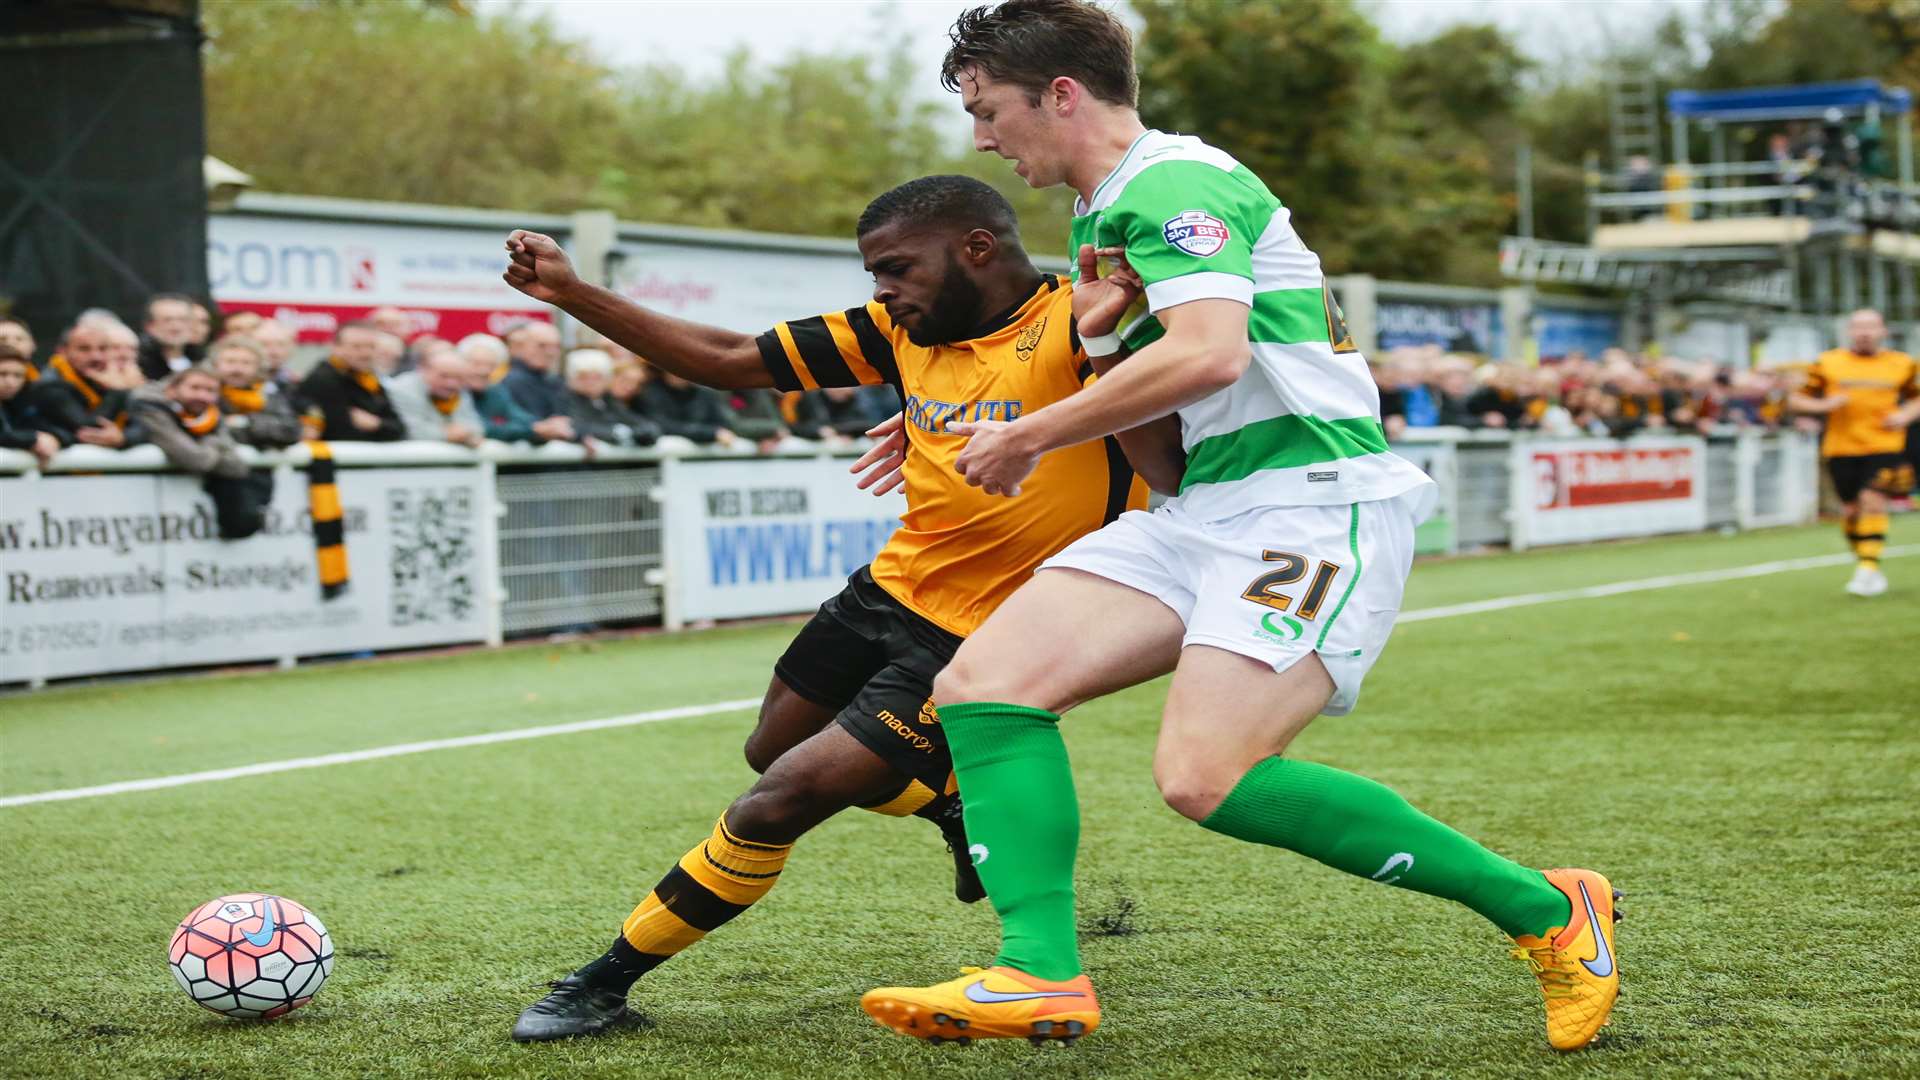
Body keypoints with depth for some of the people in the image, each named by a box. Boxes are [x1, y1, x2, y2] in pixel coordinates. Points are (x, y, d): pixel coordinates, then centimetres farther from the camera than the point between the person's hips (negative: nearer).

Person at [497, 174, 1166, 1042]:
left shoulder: (1079, 326, -20)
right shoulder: (901, 330, 0)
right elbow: (727, 361, 5)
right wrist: (570, 294, 0)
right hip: (889, 589, 8)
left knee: (775, 806, -10)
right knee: (771, 751, 25)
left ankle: (608, 984, 9)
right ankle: (951, 802, 42)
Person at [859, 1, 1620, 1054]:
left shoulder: (1172, 182, -11)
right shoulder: (1099, 214, 21)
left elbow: (1208, 352, -26)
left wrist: (1029, 438, -15)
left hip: (1314, 502, -10)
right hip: (1201, 511, 10)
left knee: (1205, 775, -24)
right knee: (983, 682, -7)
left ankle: (1546, 910, -10)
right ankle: (1042, 974, -14)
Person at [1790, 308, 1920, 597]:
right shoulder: (1829, 363, 3)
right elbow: (1797, 400, 5)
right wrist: (1823, 405, -13)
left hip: (1884, 446, -1)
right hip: (1841, 449, 1)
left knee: (1872, 501, -17)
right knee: (1850, 508, 6)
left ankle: (1869, 566, -16)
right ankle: (1863, 561, 24)